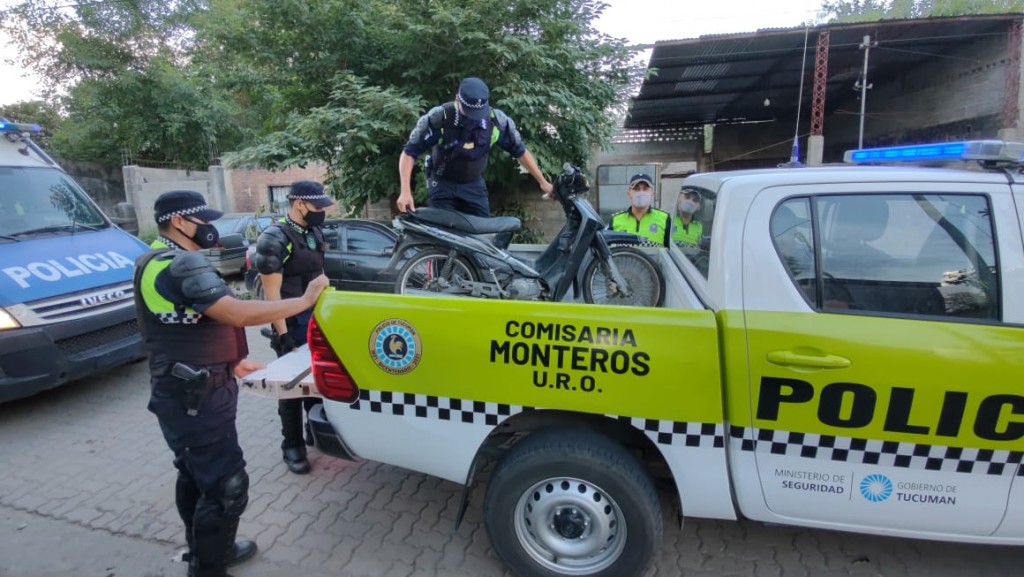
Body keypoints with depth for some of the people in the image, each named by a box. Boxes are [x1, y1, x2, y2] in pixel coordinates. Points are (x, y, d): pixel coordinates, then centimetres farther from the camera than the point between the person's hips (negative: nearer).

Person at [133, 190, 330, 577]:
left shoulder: (157, 262, 15)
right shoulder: (183, 264, -21)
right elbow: (237, 314, -31)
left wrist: (231, 363, 23)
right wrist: (304, 301, -24)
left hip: (184, 390, 11)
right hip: (195, 397, -11)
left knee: (196, 476, 23)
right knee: (226, 486, -3)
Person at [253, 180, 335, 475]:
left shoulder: (314, 233, 8)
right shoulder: (274, 238, -15)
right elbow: (271, 291, -17)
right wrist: (282, 333, -19)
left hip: (319, 318, 7)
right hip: (293, 324, -7)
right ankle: (292, 446, 18)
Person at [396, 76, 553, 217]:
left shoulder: (496, 120, -15)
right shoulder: (438, 118, -24)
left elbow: (520, 151, 0)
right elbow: (409, 152, -18)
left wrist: (542, 181, 4)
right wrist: (405, 191, -29)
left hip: (474, 185, 3)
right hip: (442, 184, -3)